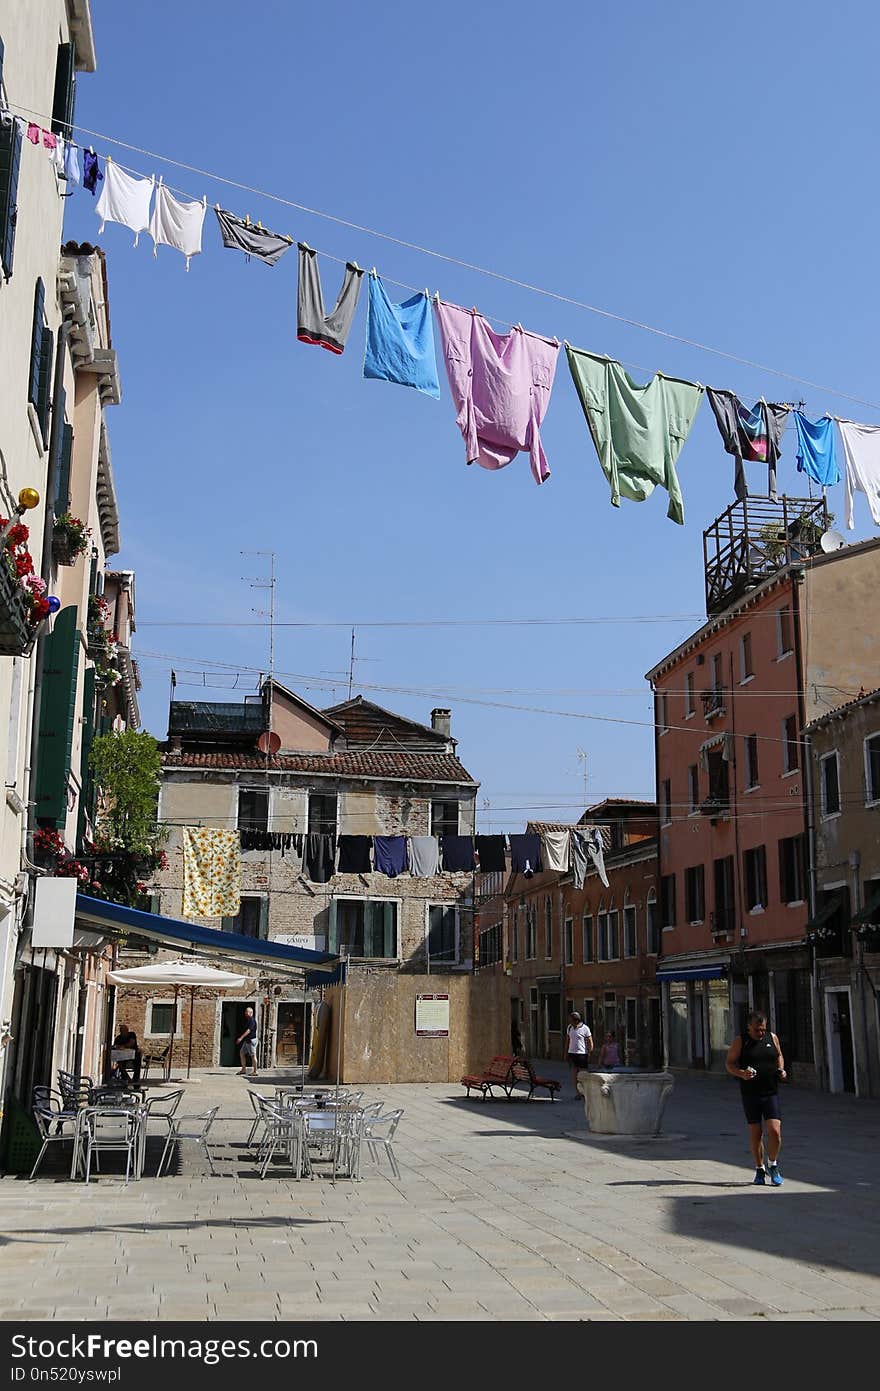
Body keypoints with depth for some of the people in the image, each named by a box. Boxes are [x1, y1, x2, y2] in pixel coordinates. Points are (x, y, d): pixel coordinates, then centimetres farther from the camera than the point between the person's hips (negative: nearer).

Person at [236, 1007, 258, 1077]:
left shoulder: (252, 1020, -16)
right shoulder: (247, 1020, 15)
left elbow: (248, 1031, -24)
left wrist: (241, 1038, -27)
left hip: (251, 1040, -11)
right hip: (247, 1040, 11)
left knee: (253, 1055, -5)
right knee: (241, 1053, 11)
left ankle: (255, 1071, -2)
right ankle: (243, 1069, 16)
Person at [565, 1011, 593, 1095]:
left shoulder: (584, 1028, -9)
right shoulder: (569, 1027, 7)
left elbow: (590, 1043, -6)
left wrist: (589, 1054, -9)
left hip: (582, 1053, -5)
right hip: (571, 1053, 5)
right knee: (574, 1074, 5)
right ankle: (577, 1093, 11)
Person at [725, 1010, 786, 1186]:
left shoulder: (772, 1038, 6)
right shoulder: (740, 1041, -2)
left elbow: (779, 1055, 22)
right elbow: (729, 1063, -1)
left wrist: (781, 1070, 3)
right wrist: (741, 1074, -19)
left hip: (771, 1092, 1)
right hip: (750, 1094, -1)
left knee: (775, 1131, -9)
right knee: (755, 1133, 4)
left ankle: (773, 1166, 13)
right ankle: (759, 1170, 20)